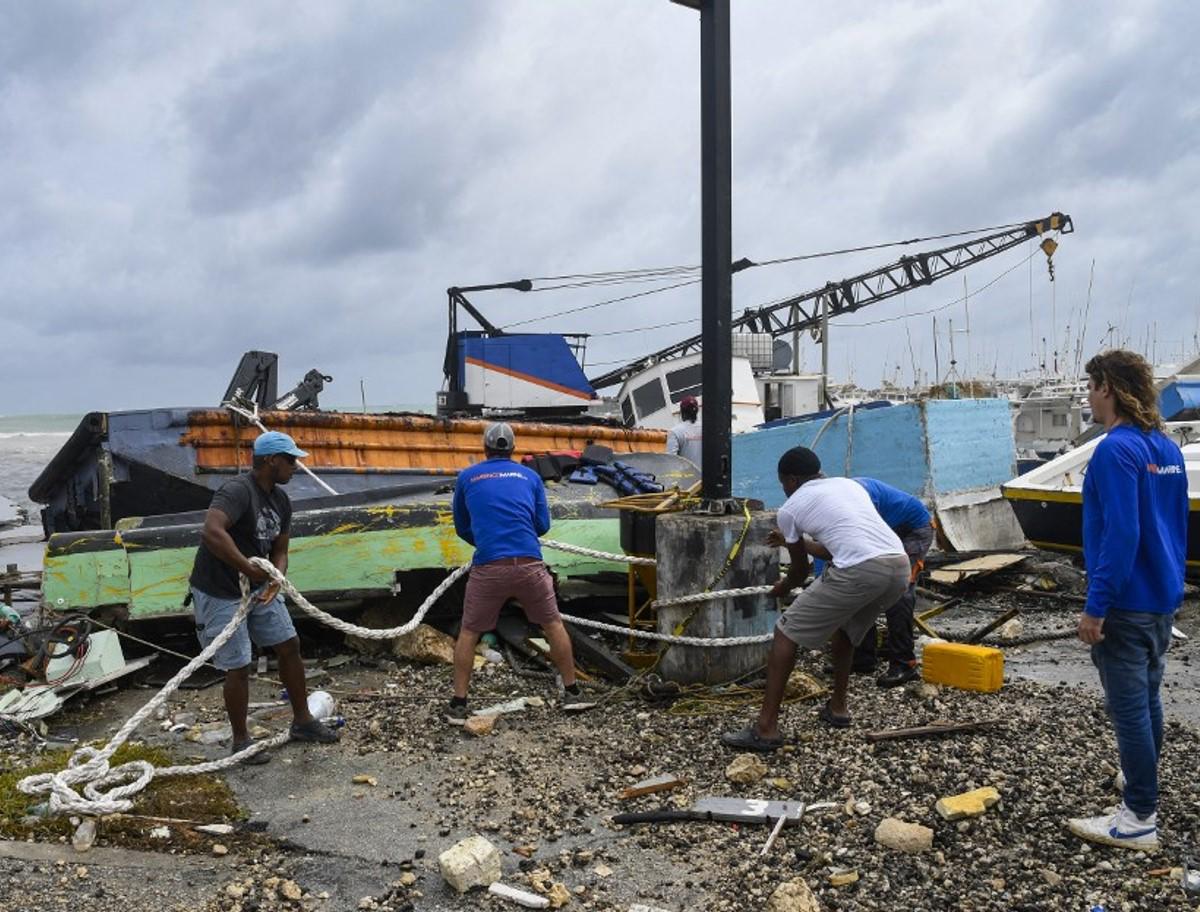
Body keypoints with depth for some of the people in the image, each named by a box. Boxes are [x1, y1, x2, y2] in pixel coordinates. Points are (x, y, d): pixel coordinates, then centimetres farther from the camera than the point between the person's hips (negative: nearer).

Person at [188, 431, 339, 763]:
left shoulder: (281, 499, 3)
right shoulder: (237, 491, -25)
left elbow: (279, 551, 8)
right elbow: (212, 532, -42)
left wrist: (275, 579, -14)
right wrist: (250, 569, -34)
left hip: (258, 587, 9)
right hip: (220, 594, -9)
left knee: (289, 645, 11)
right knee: (239, 667, -2)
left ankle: (302, 722, 27)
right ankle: (241, 740, 18)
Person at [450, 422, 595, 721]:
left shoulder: (466, 477, 14)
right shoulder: (530, 476, 15)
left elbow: (462, 528, 22)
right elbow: (543, 525, 12)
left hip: (488, 567, -1)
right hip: (530, 564, 1)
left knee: (468, 633, 15)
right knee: (553, 624, 19)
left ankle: (458, 705, 14)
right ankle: (572, 692, 24)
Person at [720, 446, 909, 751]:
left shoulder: (790, 508, 13)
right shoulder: (849, 484, 28)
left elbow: (801, 570, 24)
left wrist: (781, 589, 46)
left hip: (859, 571, -7)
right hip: (899, 566, 7)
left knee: (786, 633, 6)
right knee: (844, 628, 33)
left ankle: (766, 728, 3)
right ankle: (837, 707, 39)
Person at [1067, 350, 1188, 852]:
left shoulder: (1116, 450, -20)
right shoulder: (1167, 448, 9)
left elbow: (1120, 535, -25)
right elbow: (1176, 525, 16)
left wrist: (1096, 606, -21)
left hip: (1126, 603, -9)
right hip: (1162, 598, 9)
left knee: (1129, 708, -2)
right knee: (1147, 699, 21)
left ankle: (1139, 819, 6)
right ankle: (1142, 782, 35)